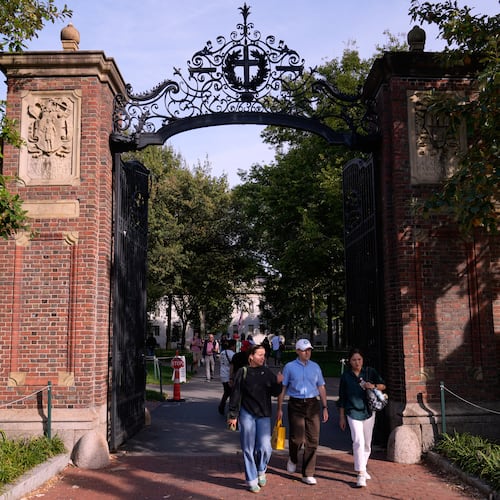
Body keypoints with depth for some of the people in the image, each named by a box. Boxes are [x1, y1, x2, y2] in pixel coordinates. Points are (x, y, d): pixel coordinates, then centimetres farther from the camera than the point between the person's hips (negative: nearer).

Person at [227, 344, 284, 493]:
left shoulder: (267, 372, 5)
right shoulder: (243, 372, -3)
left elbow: (275, 393, 7)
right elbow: (235, 395, -1)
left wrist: (278, 383, -13)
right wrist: (233, 415, -2)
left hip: (264, 415, 2)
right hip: (246, 414, -2)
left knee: (265, 447, -7)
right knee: (248, 449, 4)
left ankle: (261, 471, 22)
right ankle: (252, 481, 18)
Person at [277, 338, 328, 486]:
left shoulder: (315, 367, 12)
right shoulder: (289, 367, 3)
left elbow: (321, 387, 16)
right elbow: (282, 388, 3)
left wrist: (324, 407, 10)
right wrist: (279, 409, -1)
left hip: (313, 404, 3)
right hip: (296, 405, -3)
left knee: (313, 440, 1)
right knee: (297, 438, -9)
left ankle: (308, 474, 11)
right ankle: (292, 459, 26)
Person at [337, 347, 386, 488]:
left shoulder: (370, 372, 2)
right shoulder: (345, 376, -1)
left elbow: (383, 385, 5)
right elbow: (342, 398, 5)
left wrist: (373, 386, -17)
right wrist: (341, 417, 5)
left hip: (368, 411, 3)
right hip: (353, 412, -3)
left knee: (367, 443, 13)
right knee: (358, 441, -15)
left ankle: (363, 468, 32)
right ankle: (361, 474, -14)